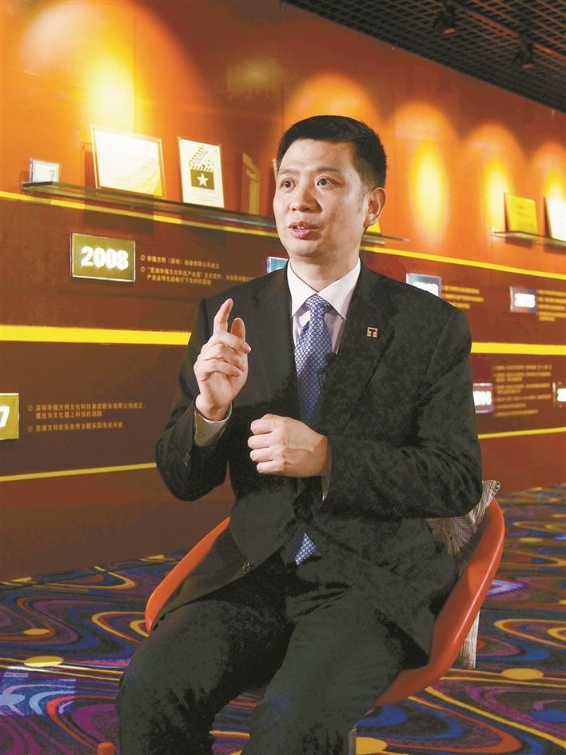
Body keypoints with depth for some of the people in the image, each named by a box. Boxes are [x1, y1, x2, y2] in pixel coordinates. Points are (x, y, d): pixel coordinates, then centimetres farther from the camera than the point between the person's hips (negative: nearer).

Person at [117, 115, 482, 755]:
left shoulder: (431, 326, 0)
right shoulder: (228, 317, 6)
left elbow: (459, 482, -3)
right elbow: (182, 481, 7)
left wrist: (327, 458, -17)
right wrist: (210, 409, -16)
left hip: (373, 576, -2)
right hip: (252, 571, 3)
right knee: (151, 687, -25)